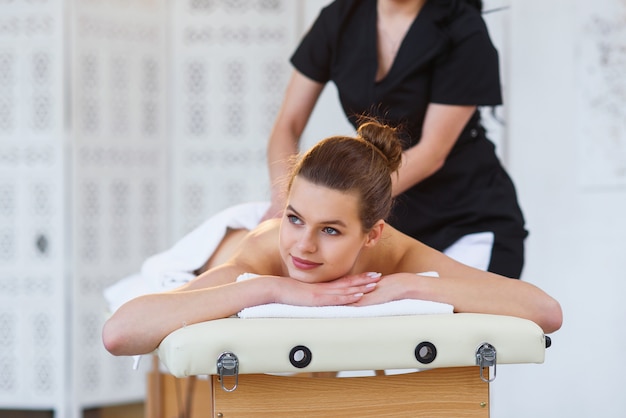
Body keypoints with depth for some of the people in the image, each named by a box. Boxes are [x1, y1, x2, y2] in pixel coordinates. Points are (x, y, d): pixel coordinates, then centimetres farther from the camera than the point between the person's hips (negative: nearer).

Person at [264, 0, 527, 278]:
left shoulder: (463, 32, -17)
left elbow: (431, 153, -20)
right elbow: (288, 126, -1)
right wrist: (283, 200, -21)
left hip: (470, 223, -4)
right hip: (393, 222, 4)